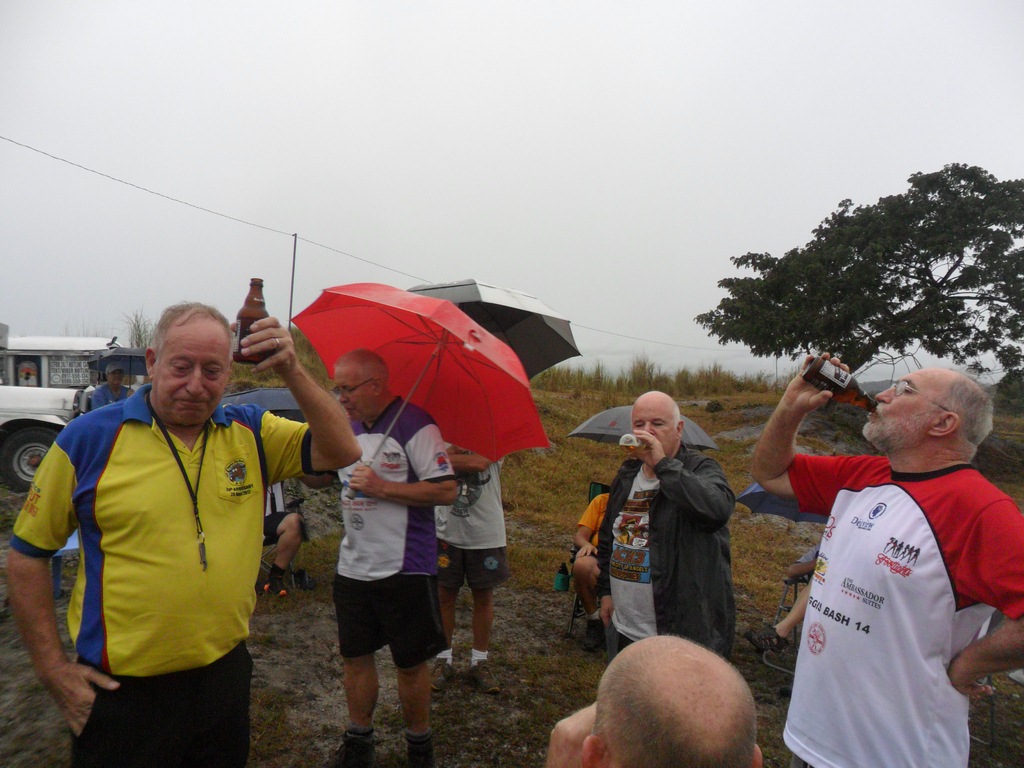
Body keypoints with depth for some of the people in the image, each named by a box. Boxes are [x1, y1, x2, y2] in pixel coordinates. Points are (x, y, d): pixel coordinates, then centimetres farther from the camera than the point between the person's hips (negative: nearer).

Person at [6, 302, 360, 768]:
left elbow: (341, 451, -9)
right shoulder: (90, 438, -8)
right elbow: (27, 553, -2)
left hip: (226, 674, 3)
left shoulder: (250, 432, -1)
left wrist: (292, 372, -20)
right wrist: (53, 668, -4)